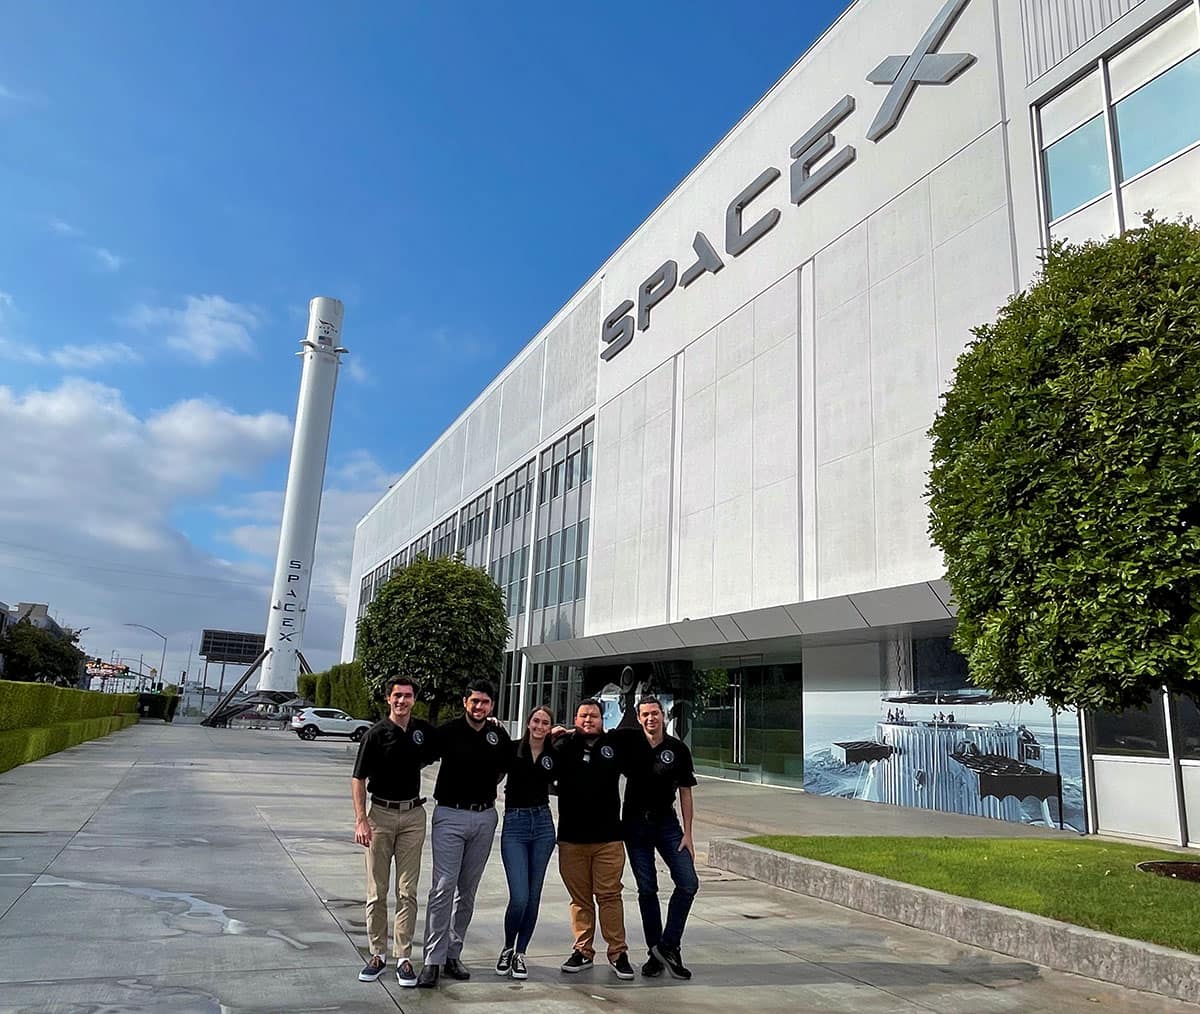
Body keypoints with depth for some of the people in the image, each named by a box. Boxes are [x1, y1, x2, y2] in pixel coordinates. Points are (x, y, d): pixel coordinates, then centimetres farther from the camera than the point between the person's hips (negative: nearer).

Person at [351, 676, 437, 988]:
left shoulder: (424, 730, 3)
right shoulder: (376, 733, -8)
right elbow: (358, 779, -6)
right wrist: (361, 820, -15)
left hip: (413, 814, 2)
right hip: (380, 813, -2)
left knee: (407, 891, 5)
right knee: (377, 890, 6)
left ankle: (404, 957, 13)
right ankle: (378, 954, 19)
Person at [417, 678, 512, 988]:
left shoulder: (499, 735, 2)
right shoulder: (448, 731, -9)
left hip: (485, 817, 4)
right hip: (450, 815, -4)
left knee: (467, 890, 11)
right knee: (443, 887, -9)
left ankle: (453, 954, 21)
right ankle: (433, 960, -1)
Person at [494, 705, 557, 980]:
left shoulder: (553, 755, 3)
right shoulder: (512, 749, -3)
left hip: (543, 824, 3)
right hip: (514, 824, -3)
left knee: (533, 896, 7)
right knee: (519, 897, -9)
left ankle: (519, 954, 23)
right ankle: (507, 949, 17)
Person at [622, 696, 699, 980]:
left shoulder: (678, 749, -2)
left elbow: (685, 792, 2)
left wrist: (687, 833, -3)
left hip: (666, 821, 1)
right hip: (635, 823, 0)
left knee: (688, 883, -10)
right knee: (646, 889, 4)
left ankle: (668, 946, 5)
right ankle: (655, 952, 17)